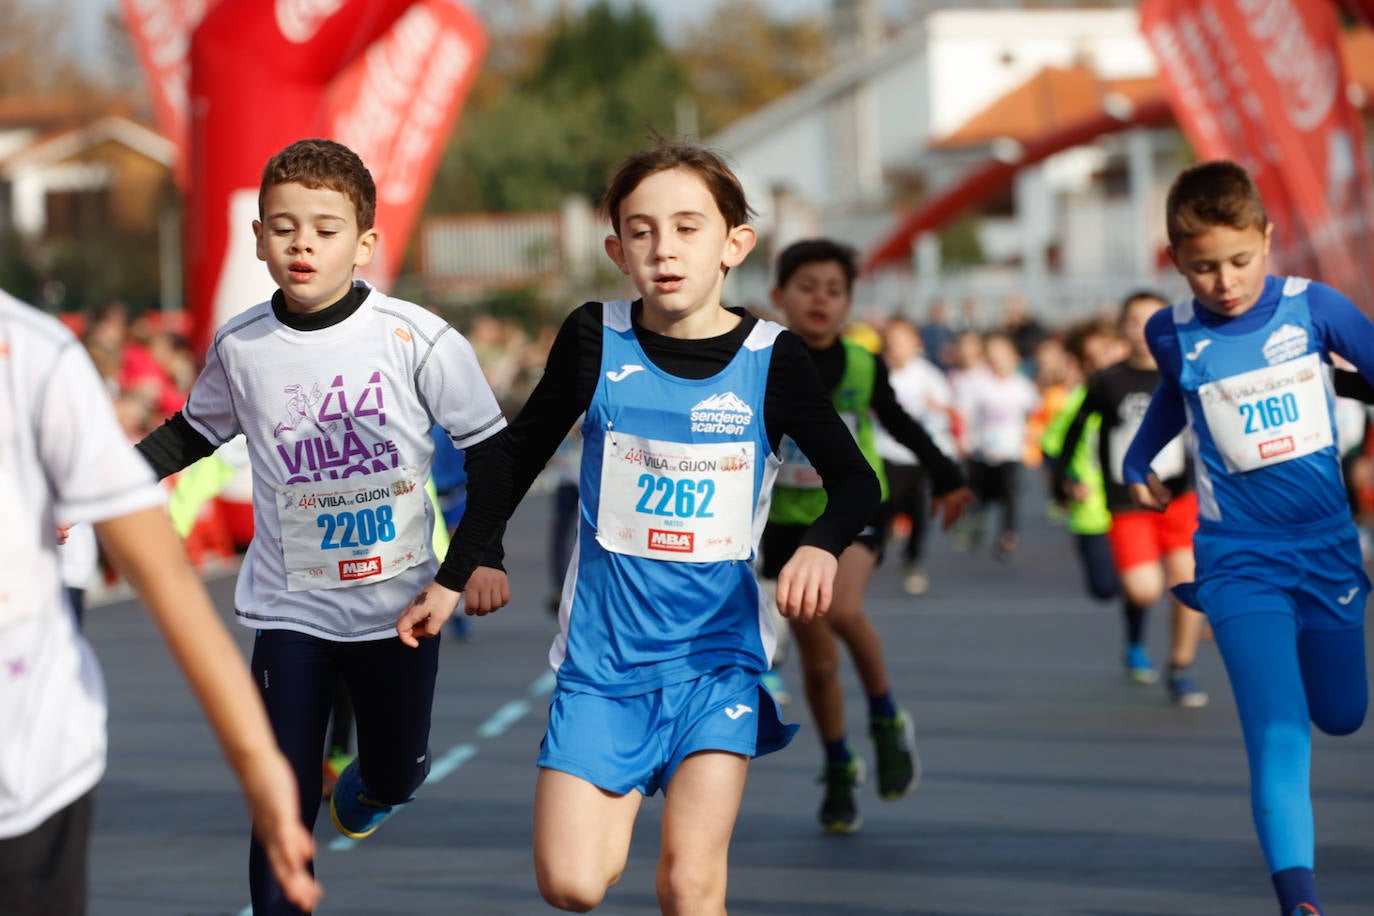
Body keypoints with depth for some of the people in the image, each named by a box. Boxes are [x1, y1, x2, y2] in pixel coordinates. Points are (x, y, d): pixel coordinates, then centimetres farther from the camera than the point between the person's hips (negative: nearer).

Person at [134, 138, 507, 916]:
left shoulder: (415, 339, -11)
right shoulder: (239, 347, -3)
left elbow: (490, 446, -2)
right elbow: (192, 435, 16)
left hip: (398, 611, 0)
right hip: (290, 611, 0)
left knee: (398, 772, 19)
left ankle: (372, 783, 56)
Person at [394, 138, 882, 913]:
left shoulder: (772, 360, -7)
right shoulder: (596, 340, -5)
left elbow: (856, 480, -2)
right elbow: (518, 457, 8)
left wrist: (823, 547, -23)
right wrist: (454, 576, 10)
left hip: (716, 651, -1)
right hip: (604, 648, 1)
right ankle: (626, 801, 27)